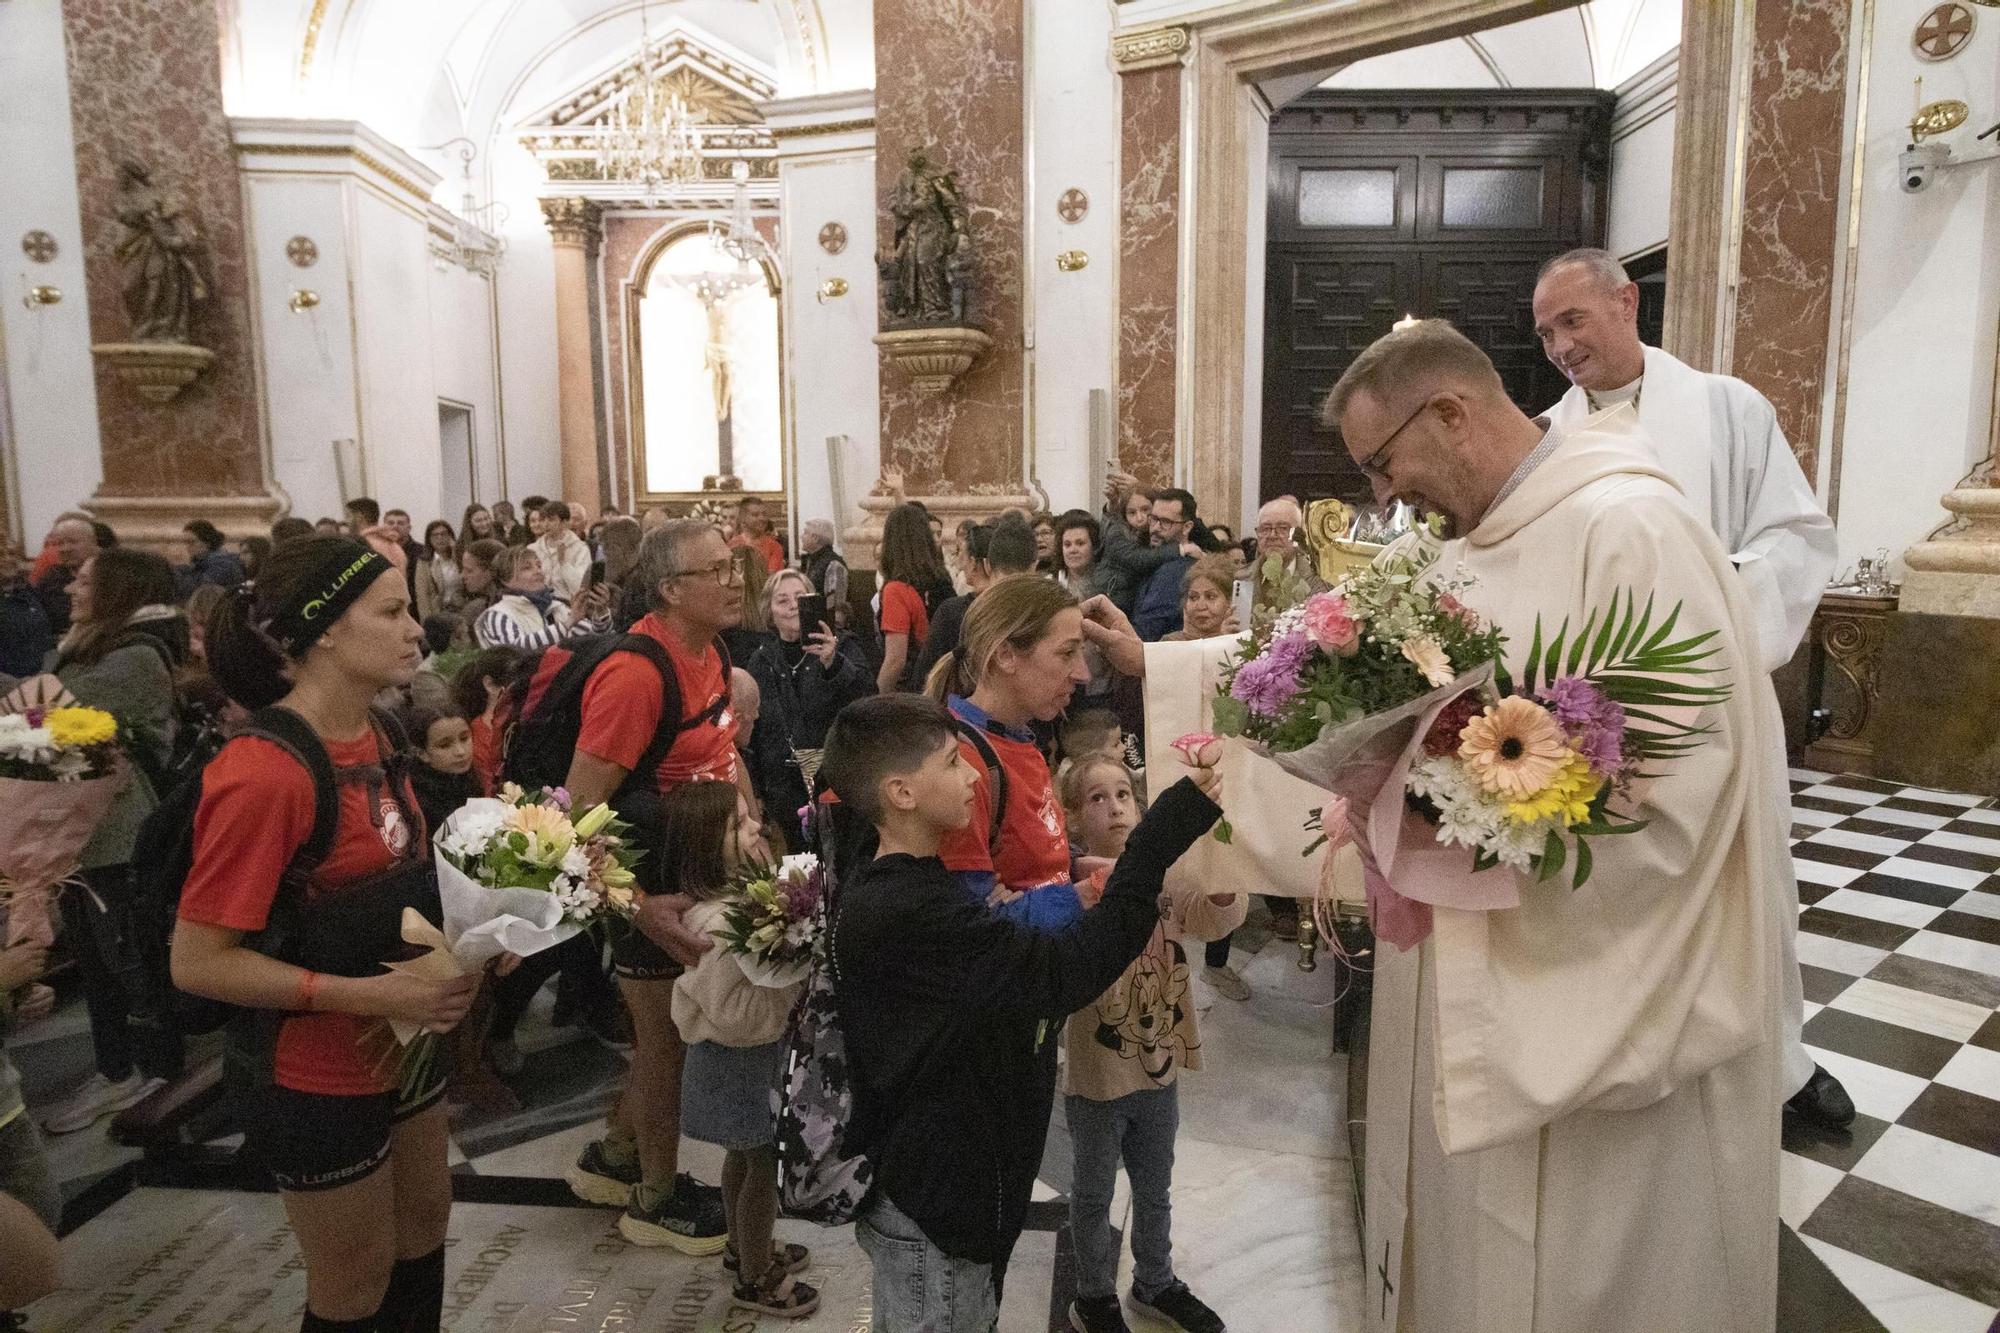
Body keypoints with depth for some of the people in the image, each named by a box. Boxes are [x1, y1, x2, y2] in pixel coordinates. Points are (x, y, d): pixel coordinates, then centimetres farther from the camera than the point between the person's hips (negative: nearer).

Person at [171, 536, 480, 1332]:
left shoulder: (368, 737, -1)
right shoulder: (263, 775, -27)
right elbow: (198, 962, -24)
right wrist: (375, 995, -27)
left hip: (404, 1049, 8)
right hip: (319, 1078, -8)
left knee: (424, 1226, 25)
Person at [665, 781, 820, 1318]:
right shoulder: (719, 924, -32)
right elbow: (735, 1012, -33)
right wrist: (794, 972, -30)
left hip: (750, 1052, 9)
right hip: (741, 1058, -9)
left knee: (744, 1154, 26)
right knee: (765, 1162, 9)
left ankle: (744, 1247, 47)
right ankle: (754, 1278, 29)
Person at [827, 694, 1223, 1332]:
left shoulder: (896, 889, 5)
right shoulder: (902, 915, -29)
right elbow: (1067, 973, -35)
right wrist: (1175, 819, -34)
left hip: (955, 1186, 10)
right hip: (931, 1207, -10)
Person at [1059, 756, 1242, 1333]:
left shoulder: (1162, 874, -5)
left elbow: (1214, 918, -18)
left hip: (1159, 1064, 4)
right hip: (1096, 1073, -4)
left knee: (1155, 1188, 24)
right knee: (1095, 1194, 17)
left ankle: (1155, 1283, 47)